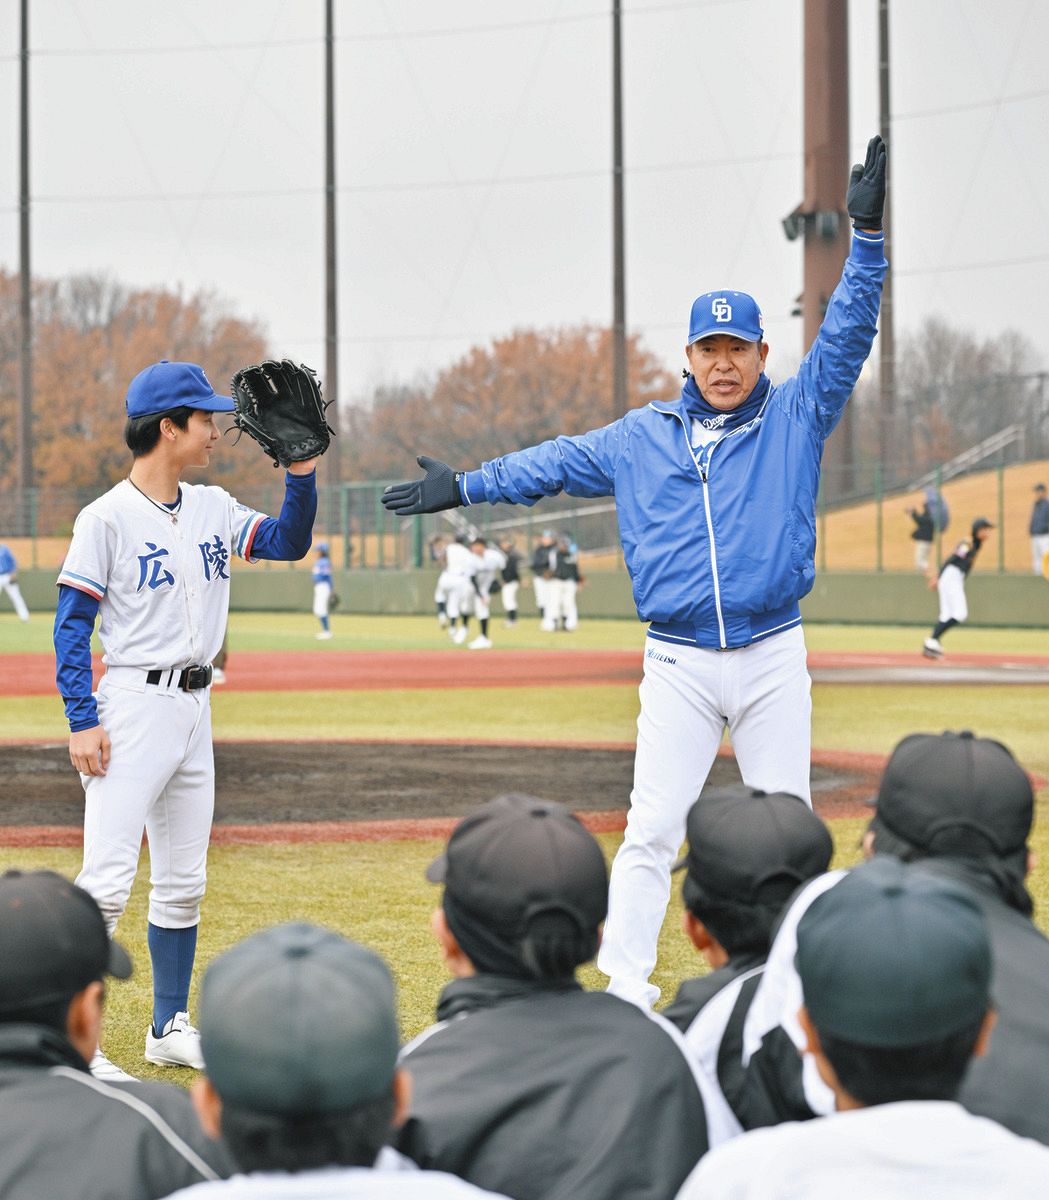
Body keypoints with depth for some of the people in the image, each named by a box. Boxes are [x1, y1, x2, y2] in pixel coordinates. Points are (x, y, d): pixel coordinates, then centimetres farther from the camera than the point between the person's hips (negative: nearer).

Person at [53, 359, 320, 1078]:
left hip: (195, 708, 7)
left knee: (184, 882, 13)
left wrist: (302, 471, -9)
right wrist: (83, 722, -16)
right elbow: (72, 625, -9)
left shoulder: (213, 509, 10)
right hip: (134, 705, -7)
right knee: (108, 881, -13)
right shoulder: (108, 517, -9)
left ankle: (170, 1028, 23)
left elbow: (288, 544, 5)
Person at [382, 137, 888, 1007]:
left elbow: (846, 337, -3)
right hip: (679, 664, 0)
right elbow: (555, 463, 14)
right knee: (651, 830, -5)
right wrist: (465, 486, 9)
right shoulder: (642, 438, 10)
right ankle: (625, 989, -3)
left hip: (773, 658, 0)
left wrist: (868, 235, -13)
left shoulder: (795, 419, 4)